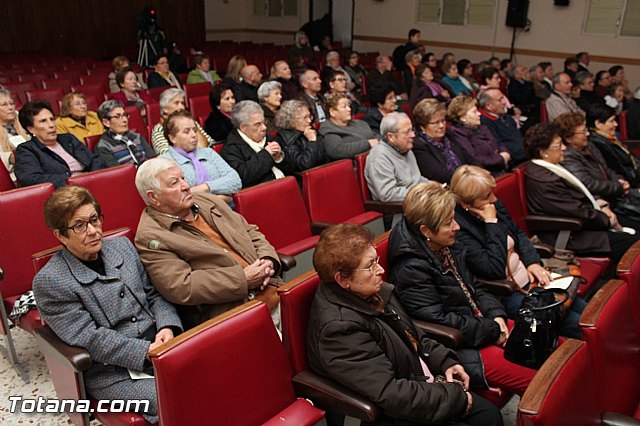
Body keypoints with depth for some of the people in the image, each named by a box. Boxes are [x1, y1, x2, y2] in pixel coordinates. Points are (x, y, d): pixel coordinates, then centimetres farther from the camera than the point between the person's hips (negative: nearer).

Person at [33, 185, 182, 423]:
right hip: (111, 372, -6)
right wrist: (147, 352, -20)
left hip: (158, 344, 6)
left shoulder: (122, 245, 11)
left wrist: (167, 326, -8)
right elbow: (89, 338, -13)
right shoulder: (48, 281, -7)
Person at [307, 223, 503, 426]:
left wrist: (445, 362, 1)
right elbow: (389, 395, -29)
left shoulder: (371, 291, -3)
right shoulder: (339, 327, -30)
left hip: (423, 384, 8)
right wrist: (456, 397, -19)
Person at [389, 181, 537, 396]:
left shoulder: (446, 247, 5)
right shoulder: (411, 269, -23)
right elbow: (440, 321, -24)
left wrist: (497, 315, -3)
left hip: (482, 324, 9)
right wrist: (493, 331, -15)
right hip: (457, 347, -9)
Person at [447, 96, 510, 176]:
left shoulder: (481, 127, 18)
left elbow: (498, 145, 24)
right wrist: (501, 159, -7)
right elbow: (473, 160, -17)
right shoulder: (457, 132, -8)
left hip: (504, 170, 8)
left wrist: (505, 154, -1)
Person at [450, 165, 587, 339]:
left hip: (528, 278, 8)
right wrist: (492, 223, -25)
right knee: (576, 324, -14)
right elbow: (495, 270, -28)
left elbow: (518, 233, 16)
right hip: (507, 294, -8)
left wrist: (533, 262, -1)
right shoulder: (459, 231, -24)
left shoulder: (494, 205, 1)